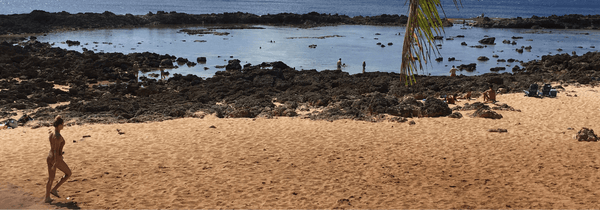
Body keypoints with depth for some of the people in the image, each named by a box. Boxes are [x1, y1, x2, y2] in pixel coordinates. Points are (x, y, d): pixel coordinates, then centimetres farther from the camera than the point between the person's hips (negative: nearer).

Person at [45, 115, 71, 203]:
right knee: (68, 173, 14)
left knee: (50, 179, 17)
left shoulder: (51, 134, 5)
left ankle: (47, 198, 20)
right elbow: (56, 150, -25)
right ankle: (54, 189, 12)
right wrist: (56, 164, -24)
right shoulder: (58, 136, -23)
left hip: (50, 157, 8)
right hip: (57, 159, -8)